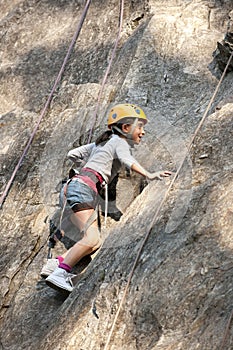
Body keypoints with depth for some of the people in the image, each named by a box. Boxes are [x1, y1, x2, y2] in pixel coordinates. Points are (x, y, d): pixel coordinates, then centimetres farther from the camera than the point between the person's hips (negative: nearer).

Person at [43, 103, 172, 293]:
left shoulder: (101, 143, 27)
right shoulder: (120, 142, 4)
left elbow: (72, 154, 28)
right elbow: (128, 160, -18)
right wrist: (149, 175, -31)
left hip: (75, 184, 9)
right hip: (83, 186, -9)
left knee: (95, 242, 2)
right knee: (91, 239, -20)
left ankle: (59, 262, 0)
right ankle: (59, 273, -22)